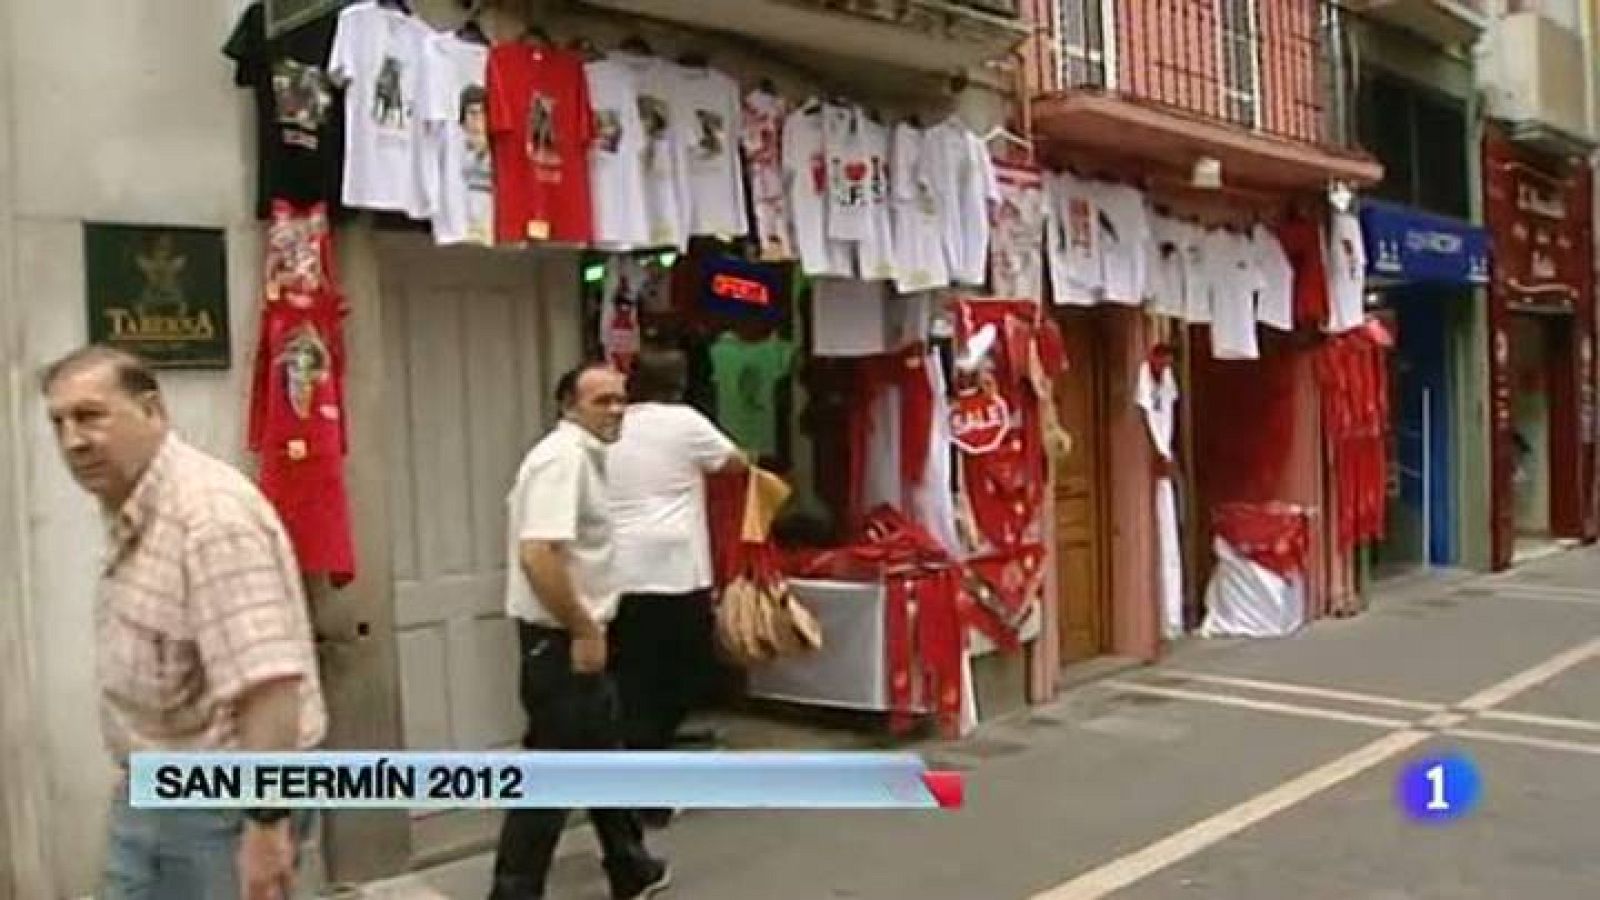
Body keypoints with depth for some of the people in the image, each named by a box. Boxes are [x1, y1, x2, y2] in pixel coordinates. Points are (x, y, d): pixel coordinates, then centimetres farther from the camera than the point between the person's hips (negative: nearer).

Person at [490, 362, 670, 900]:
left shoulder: (584, 453, 13)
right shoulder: (564, 456, -19)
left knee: (603, 754, 21)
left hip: (574, 633, 11)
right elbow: (538, 554, -30)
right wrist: (583, 630, -23)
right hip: (562, 639, -11)